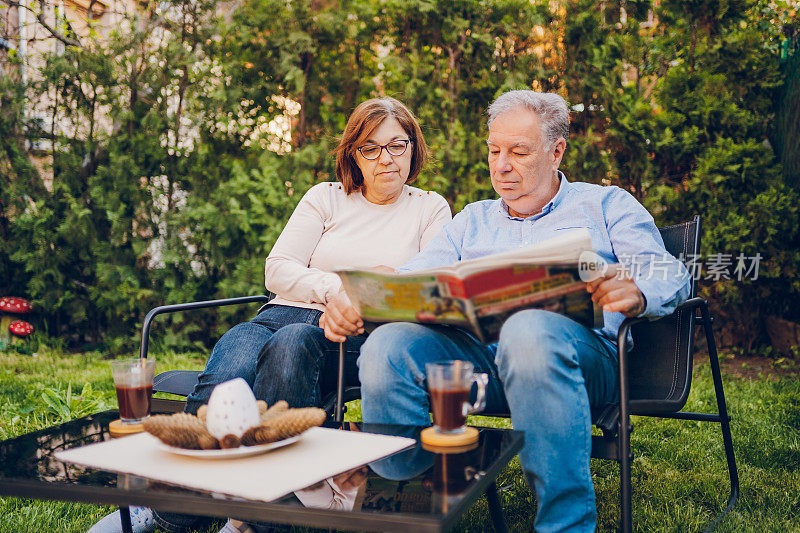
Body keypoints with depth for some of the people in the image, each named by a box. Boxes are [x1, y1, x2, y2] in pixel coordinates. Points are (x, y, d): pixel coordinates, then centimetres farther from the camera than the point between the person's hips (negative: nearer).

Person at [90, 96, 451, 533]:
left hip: (361, 335, -2)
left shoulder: (431, 209, 17)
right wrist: (337, 289, -6)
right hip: (288, 313, 3)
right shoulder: (325, 198, 20)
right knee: (226, 372, -32)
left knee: (291, 344, -38)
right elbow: (277, 270, 11)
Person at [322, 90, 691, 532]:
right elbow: (410, 279, 16)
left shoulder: (606, 205, 19)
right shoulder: (472, 221, 29)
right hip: (476, 343, 3)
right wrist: (354, 302, -7)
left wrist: (636, 292, -21)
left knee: (529, 330, -39)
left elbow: (670, 275, 5)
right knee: (387, 345, -25)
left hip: (581, 347, -3)